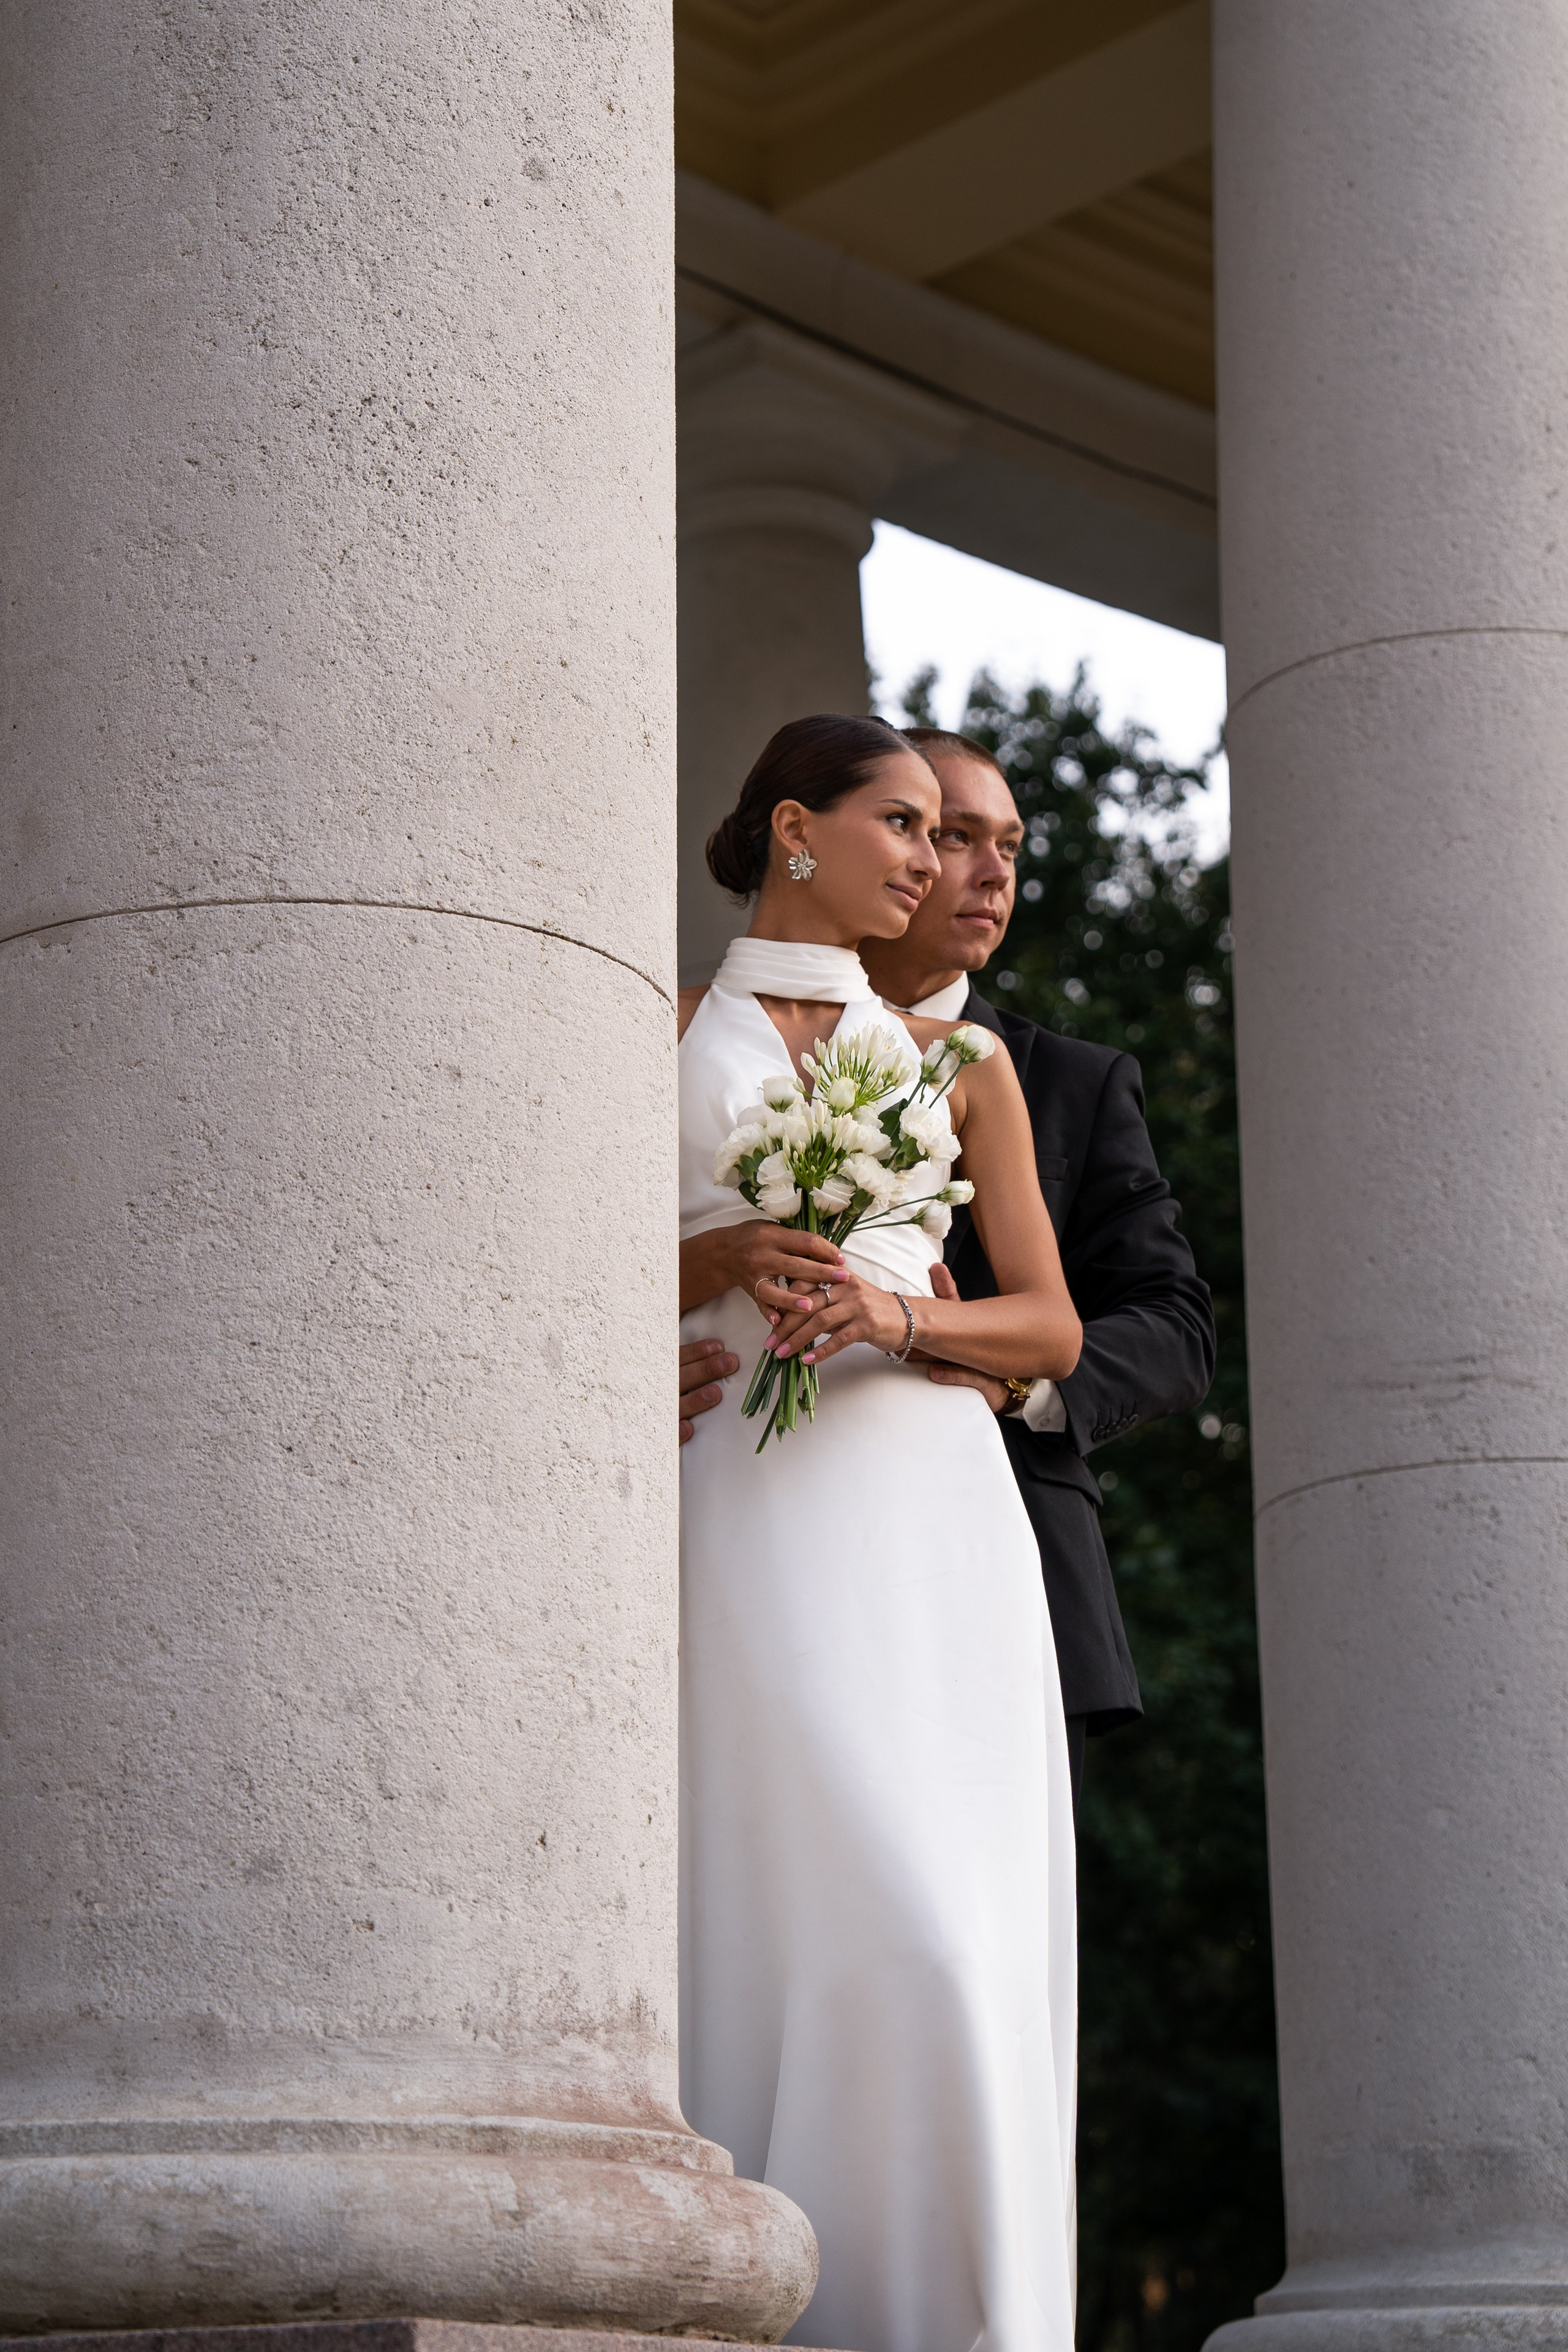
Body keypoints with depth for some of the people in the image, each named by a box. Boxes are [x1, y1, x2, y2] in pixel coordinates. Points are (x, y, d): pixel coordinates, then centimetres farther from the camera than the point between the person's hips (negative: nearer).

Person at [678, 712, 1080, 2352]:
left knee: (948, 1929, -10)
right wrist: (725, 1261, -9)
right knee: (779, 1922, -12)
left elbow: (1051, 1328, 13)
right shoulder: (654, 1042, 14)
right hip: (745, 1515, -2)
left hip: (929, 1498, 2)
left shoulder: (955, 1061, 19)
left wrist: (898, 1312, -7)